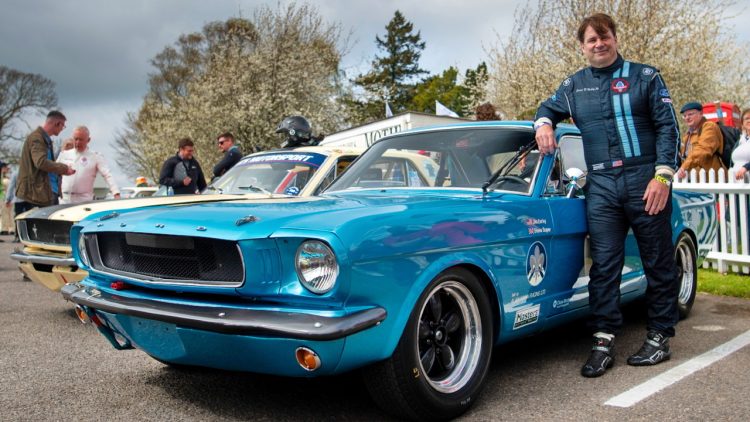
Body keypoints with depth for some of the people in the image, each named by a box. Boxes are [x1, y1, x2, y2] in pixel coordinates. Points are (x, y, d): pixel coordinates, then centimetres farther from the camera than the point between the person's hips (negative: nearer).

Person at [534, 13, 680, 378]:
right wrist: (543, 123, 2)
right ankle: (604, 340, 2)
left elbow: (667, 127, -2)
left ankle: (660, 336, 16)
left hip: (645, 180, -2)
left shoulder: (644, 76, 3)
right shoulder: (574, 85, 12)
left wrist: (663, 175, -13)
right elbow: (548, 107, 27)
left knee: (658, 261, 5)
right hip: (601, 187, 3)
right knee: (604, 264, -1)